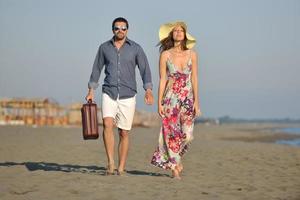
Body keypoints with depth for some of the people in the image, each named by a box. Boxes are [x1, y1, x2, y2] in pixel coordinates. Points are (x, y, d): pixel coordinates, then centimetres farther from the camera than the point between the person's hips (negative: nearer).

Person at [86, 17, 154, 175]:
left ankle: (121, 168, 12)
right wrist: (91, 91, 8)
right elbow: (97, 69, 14)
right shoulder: (104, 47, 7)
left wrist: (148, 90, -17)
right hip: (109, 93, 0)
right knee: (107, 124, -22)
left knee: (124, 133, 3)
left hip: (128, 95, 0)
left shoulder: (135, 48, 2)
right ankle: (110, 162, -19)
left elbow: (145, 69, -3)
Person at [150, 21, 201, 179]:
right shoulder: (165, 55, 0)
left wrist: (196, 101, 0)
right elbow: (162, 80, 0)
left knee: (187, 135, -2)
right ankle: (174, 167, 10)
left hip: (187, 99, 2)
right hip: (171, 99, -2)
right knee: (172, 134, -2)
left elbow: (194, 79, 5)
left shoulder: (192, 54, 5)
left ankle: (176, 158, 26)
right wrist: (159, 103, -5)